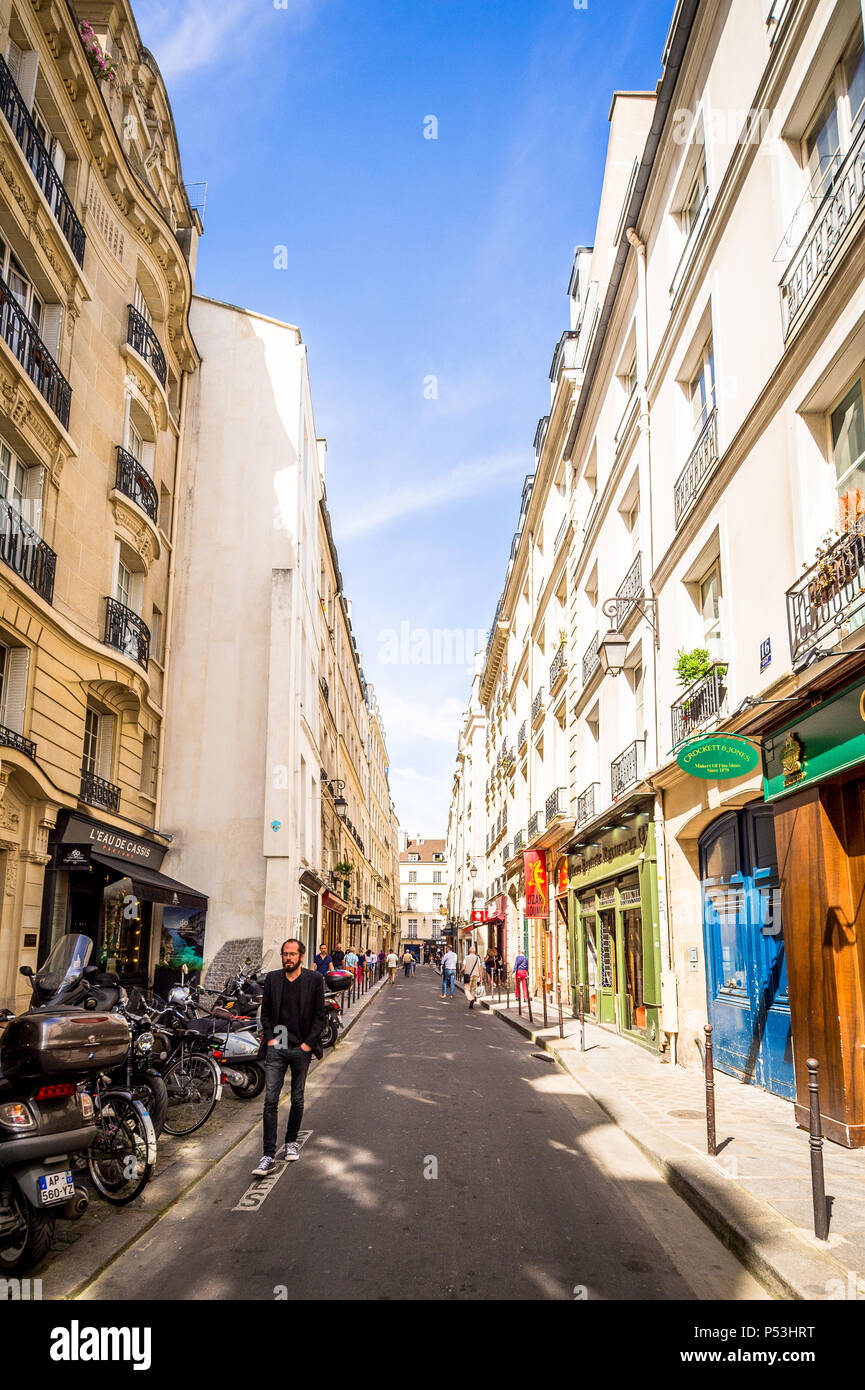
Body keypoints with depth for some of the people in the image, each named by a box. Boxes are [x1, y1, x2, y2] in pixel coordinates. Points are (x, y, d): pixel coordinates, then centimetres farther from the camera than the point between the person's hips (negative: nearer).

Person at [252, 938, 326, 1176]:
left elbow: (319, 1015, -1)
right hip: (276, 1047, 1)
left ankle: (291, 1141, 31)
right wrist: (269, 1038, -2)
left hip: (301, 1049, -1)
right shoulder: (272, 978, 4)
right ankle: (269, 1156, -3)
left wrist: (308, 1043, -7)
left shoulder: (314, 980, -2)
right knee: (270, 1101, -5)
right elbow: (265, 1011, 9)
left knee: (297, 1099, 12)